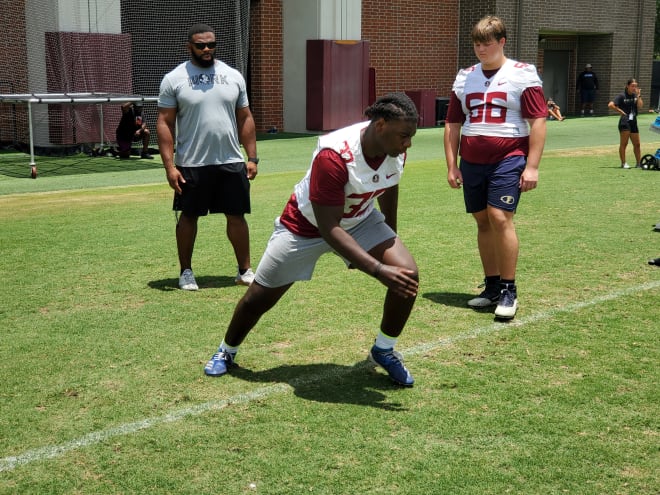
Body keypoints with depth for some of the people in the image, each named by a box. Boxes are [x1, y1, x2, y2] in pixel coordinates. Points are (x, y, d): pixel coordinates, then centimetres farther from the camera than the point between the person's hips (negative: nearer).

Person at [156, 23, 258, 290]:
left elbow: (245, 119, 11)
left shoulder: (233, 76, 7)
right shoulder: (174, 79, -3)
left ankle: (245, 270, 19)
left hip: (231, 162, 3)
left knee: (237, 215, 6)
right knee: (188, 216, 8)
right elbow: (165, 124, -5)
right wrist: (169, 166, -12)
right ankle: (186, 272, 22)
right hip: (191, 165, -2)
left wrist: (252, 157, 4)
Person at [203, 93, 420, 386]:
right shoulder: (333, 155, -39)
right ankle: (226, 351, 40)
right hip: (306, 226, -4)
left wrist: (390, 240, 17)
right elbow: (329, 229, -39)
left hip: (361, 221, 5)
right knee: (259, 298, 8)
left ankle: (384, 351, 9)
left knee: (407, 275, -16)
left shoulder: (396, 149, -18)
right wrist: (379, 270, -44)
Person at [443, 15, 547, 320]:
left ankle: (509, 291, -4)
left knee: (500, 218, -15)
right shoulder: (464, 78, 12)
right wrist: (452, 166, 9)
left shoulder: (522, 75, -2)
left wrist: (532, 166, -11)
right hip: (472, 162, 5)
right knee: (483, 222, 8)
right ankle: (492, 287, 19)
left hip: (508, 159, -5)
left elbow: (537, 122, -5)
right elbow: (453, 125, 16)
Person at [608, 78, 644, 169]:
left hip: (633, 122, 6)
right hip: (624, 121, -6)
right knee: (624, 143, -6)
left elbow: (640, 106, -3)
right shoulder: (622, 96, -4)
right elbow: (610, 105, -13)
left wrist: (638, 95, -7)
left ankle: (639, 163, 20)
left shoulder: (636, 95, 12)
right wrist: (620, 111, -9)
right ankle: (623, 163, -3)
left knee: (637, 144, 11)